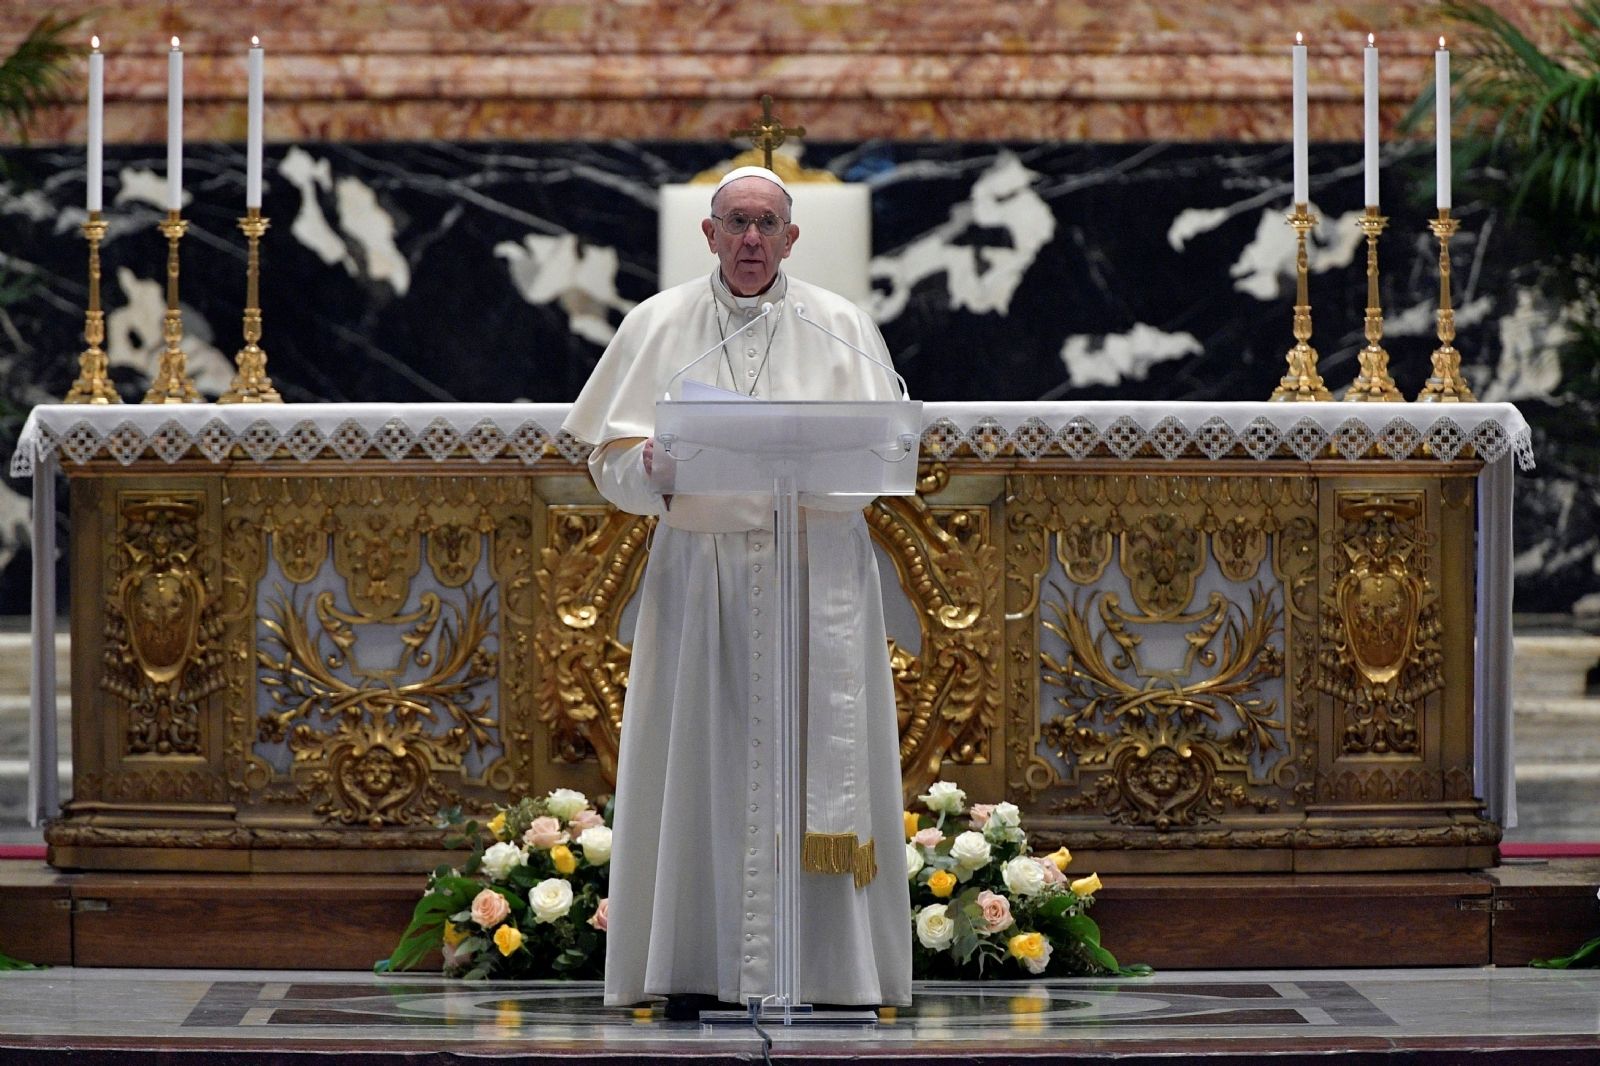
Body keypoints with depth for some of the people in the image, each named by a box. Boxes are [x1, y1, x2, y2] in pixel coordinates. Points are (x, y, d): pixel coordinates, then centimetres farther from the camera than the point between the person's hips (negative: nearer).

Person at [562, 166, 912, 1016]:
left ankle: (825, 962, -1)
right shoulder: (659, 326, 8)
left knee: (814, 764, -3)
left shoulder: (839, 327, 6)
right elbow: (611, 459, 5)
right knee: (700, 763, -2)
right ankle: (694, 965, 0)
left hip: (814, 571, -1)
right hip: (698, 570, 1)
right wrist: (658, 466, -17)